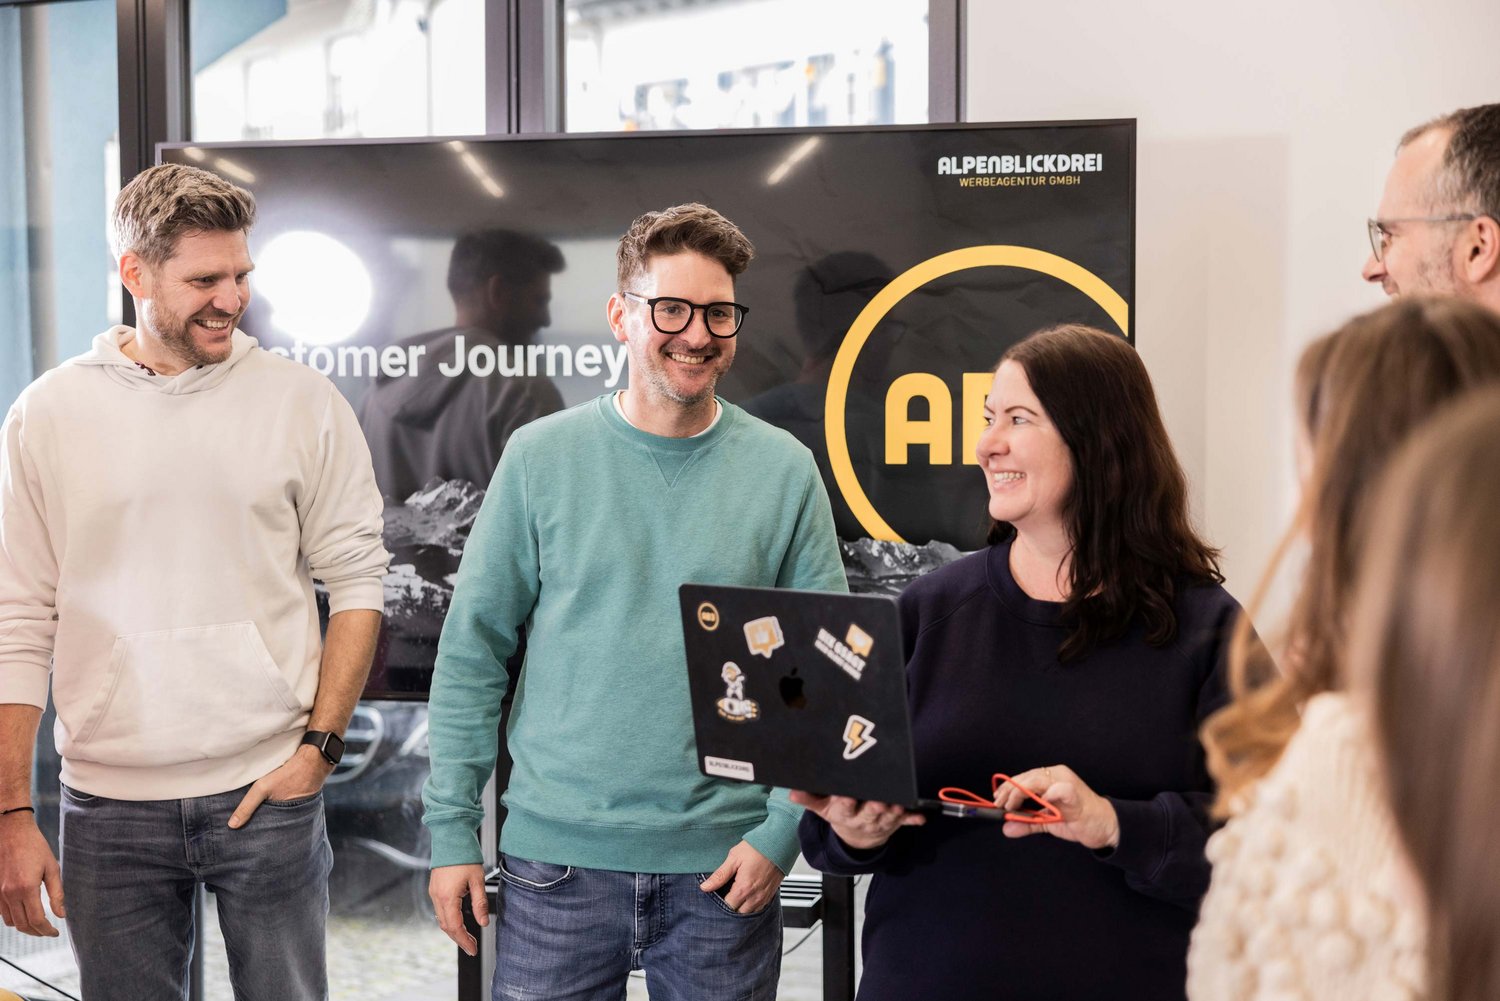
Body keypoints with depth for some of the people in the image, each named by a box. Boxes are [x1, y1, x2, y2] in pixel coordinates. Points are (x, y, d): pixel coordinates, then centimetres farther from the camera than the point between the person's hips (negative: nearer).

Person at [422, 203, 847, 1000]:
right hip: (557, 855, 0)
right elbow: (473, 650, 1)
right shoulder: (542, 457, -2)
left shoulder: (784, 471, -1)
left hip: (724, 863, 1)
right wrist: (451, 828, -1)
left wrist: (782, 830, -7)